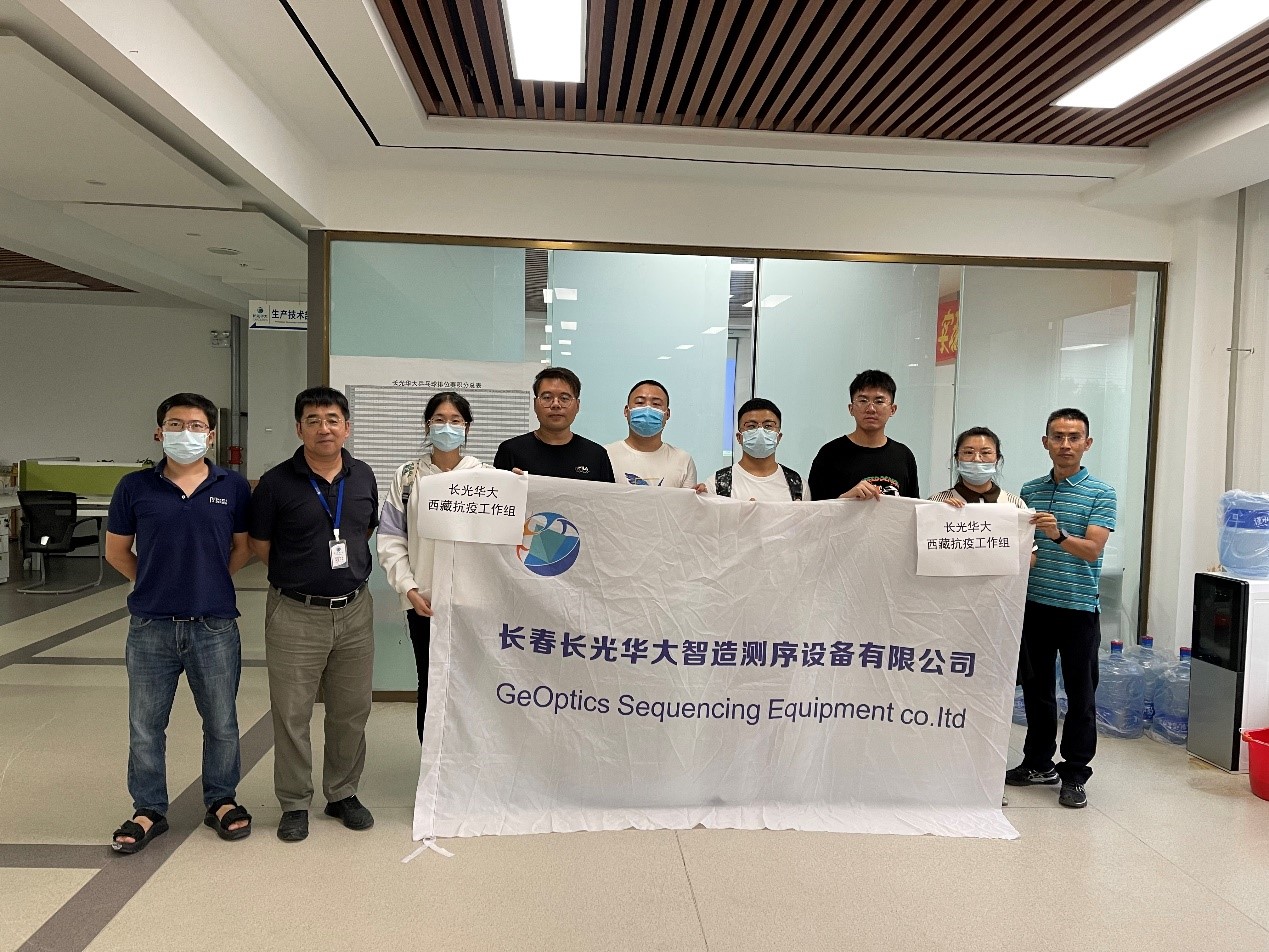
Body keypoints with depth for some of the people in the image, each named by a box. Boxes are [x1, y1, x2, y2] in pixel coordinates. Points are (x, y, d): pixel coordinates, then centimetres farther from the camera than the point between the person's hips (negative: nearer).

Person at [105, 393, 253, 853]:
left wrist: (209, 579, 2)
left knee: (221, 723, 12)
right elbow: (116, 551, 9)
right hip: (151, 627, 1)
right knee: (145, 726, 12)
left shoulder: (233, 487, -2)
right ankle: (149, 810, 29)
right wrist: (157, 581, 7)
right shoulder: (135, 487, -1)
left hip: (215, 626, 0)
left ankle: (221, 800, 31)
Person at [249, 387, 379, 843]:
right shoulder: (276, 482, -7)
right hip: (296, 614, -3)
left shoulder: (363, 476, 4)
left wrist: (347, 567, 8)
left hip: (354, 610, 3)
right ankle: (294, 804, 23)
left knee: (351, 711, 13)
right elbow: (260, 545, 1)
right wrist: (302, 572, 2)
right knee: (291, 714, 5)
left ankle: (343, 793, 31)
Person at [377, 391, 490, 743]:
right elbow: (390, 539, 3)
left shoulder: (485, 475, 1)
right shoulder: (408, 476, 5)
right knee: (429, 686, 9)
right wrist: (409, 588, -5)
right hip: (423, 600, 1)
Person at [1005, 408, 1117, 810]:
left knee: (1080, 693, 4)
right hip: (1034, 604, 4)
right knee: (1036, 687, 13)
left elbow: (1092, 550, -16)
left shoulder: (1101, 494, -4)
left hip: (1078, 609, -4)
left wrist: (1059, 535, -33)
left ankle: (1074, 773, 16)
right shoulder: (1029, 491, 8)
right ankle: (1039, 762, 27)